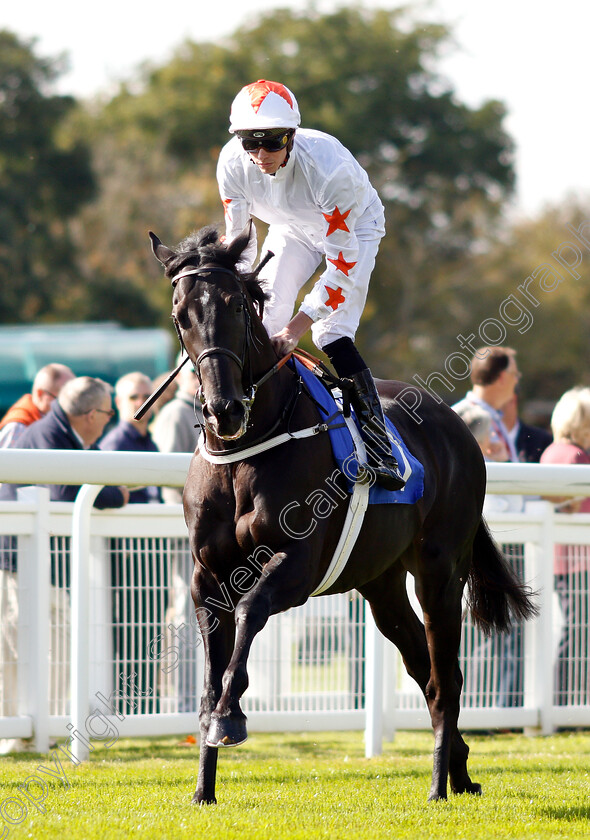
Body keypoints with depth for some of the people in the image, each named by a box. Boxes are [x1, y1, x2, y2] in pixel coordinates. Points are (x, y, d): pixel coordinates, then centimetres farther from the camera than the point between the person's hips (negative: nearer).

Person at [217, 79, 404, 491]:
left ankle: (378, 443, -19)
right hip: (292, 229, 5)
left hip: (354, 227, -5)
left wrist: (298, 325, -39)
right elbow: (239, 241, -13)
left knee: (332, 334, -21)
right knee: (264, 318, -11)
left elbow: (342, 263, -35)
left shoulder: (329, 167, -41)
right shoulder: (233, 163, -27)